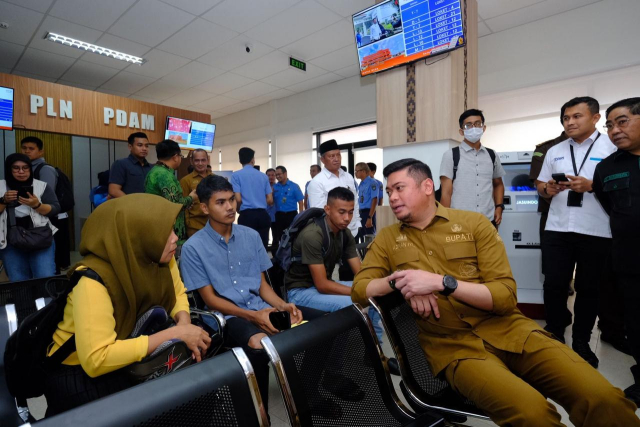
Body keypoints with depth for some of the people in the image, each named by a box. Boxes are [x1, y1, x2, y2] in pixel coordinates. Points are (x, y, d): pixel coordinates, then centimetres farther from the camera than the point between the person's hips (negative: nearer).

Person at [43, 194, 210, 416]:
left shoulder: (158, 257, -14)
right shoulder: (94, 279, -31)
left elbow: (177, 294, 2)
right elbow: (96, 360, -34)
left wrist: (184, 323, -18)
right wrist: (173, 334, -33)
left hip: (127, 360, 5)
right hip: (77, 373, -5)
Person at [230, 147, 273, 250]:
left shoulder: (236, 175, 0)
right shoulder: (263, 176, 11)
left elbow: (238, 199, -8)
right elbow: (270, 200, 9)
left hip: (247, 215, -3)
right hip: (263, 215, 3)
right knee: (263, 246, 7)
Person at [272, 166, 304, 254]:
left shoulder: (294, 186, -4)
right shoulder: (274, 187, 6)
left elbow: (300, 202, -5)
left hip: (291, 215, -3)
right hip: (279, 215, 3)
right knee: (278, 237, 10)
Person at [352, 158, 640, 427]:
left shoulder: (474, 223, 1)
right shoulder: (387, 239, 6)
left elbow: (505, 296, -4)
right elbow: (358, 291, 3)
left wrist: (441, 282, -19)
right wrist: (397, 281, -15)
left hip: (507, 330, 2)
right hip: (452, 344, -1)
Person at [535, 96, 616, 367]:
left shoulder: (613, 148, 0)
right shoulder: (554, 152, 12)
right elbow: (540, 185, 15)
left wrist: (591, 186, -20)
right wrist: (548, 189, -7)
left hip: (596, 232, -2)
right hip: (557, 228, 3)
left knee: (588, 288, 10)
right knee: (553, 285, 3)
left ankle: (581, 342, 26)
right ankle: (555, 335, 22)